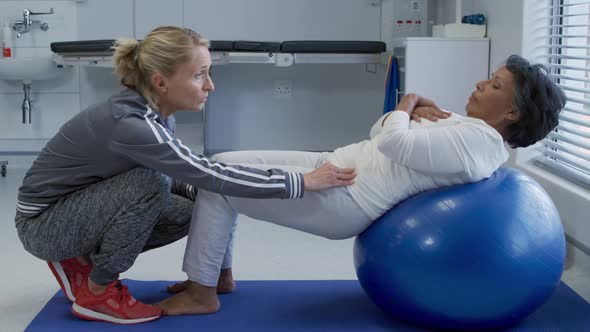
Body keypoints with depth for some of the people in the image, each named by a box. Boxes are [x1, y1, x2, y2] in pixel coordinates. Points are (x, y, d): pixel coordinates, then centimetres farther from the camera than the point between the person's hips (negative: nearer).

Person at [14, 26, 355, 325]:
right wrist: (303, 181, -30)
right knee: (149, 184, -27)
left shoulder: (156, 115, -6)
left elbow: (178, 177, 8)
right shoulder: (129, 124, -33)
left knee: (188, 211, -1)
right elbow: (212, 174, -34)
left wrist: (220, 201, -10)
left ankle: (82, 260, 11)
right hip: (43, 223, -8)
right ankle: (96, 293, -10)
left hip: (83, 206, 8)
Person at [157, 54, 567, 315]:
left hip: (341, 197, -10)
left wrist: (405, 108, -6)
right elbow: (379, 132, 21)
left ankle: (202, 293, 1)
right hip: (335, 165, 10)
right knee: (222, 166, 10)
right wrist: (410, 113, 1)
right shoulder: (468, 126, 13)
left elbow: (392, 142, -26)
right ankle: (217, 272, 22)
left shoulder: (479, 141, -18)